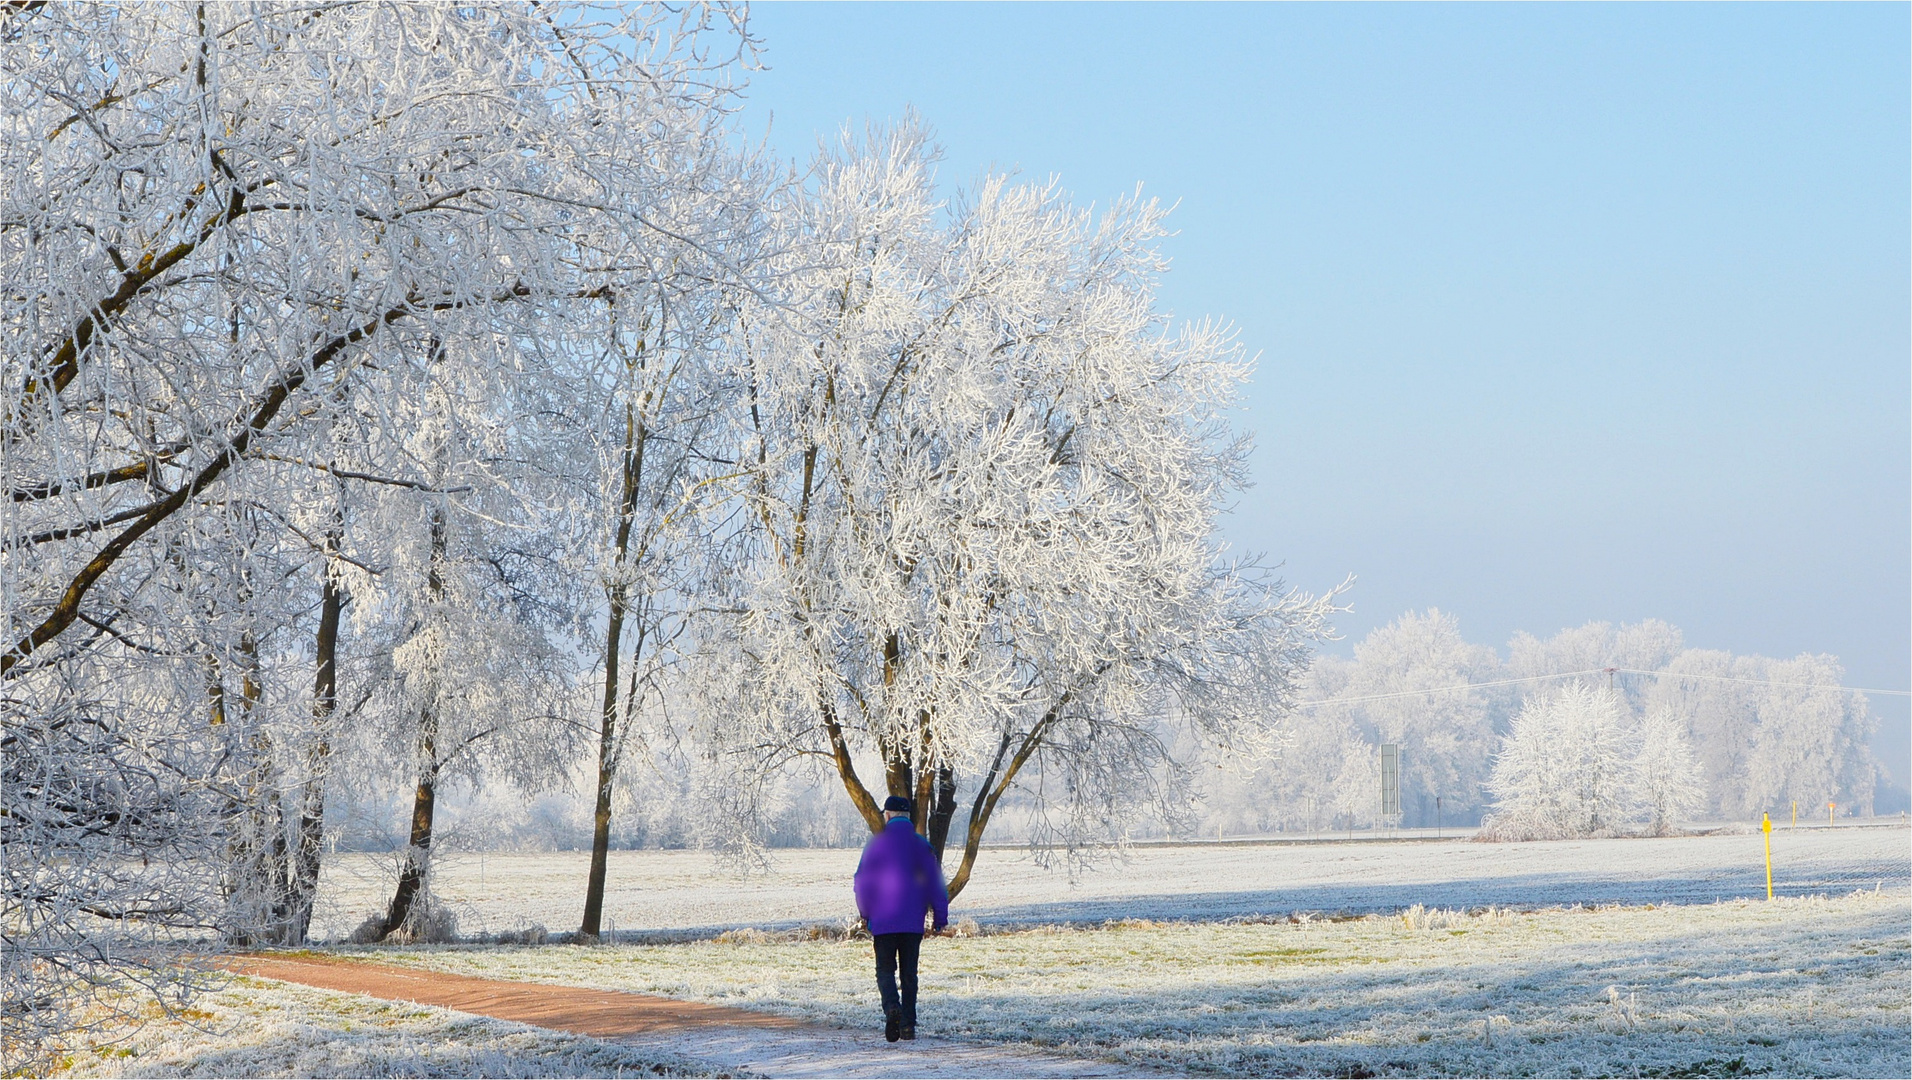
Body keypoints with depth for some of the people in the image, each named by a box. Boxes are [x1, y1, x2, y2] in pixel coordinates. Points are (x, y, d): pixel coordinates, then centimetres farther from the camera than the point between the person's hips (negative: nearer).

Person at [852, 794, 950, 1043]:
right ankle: (908, 1025, 7)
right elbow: (936, 883, 2)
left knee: (885, 969, 5)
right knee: (909, 972, 10)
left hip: (883, 920, -2)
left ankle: (892, 1006, -22)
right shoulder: (922, 846, 2)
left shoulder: (877, 844, -4)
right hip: (913, 920, 2)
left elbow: (862, 881, -1)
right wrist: (941, 918, 8)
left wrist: (865, 914, 13)